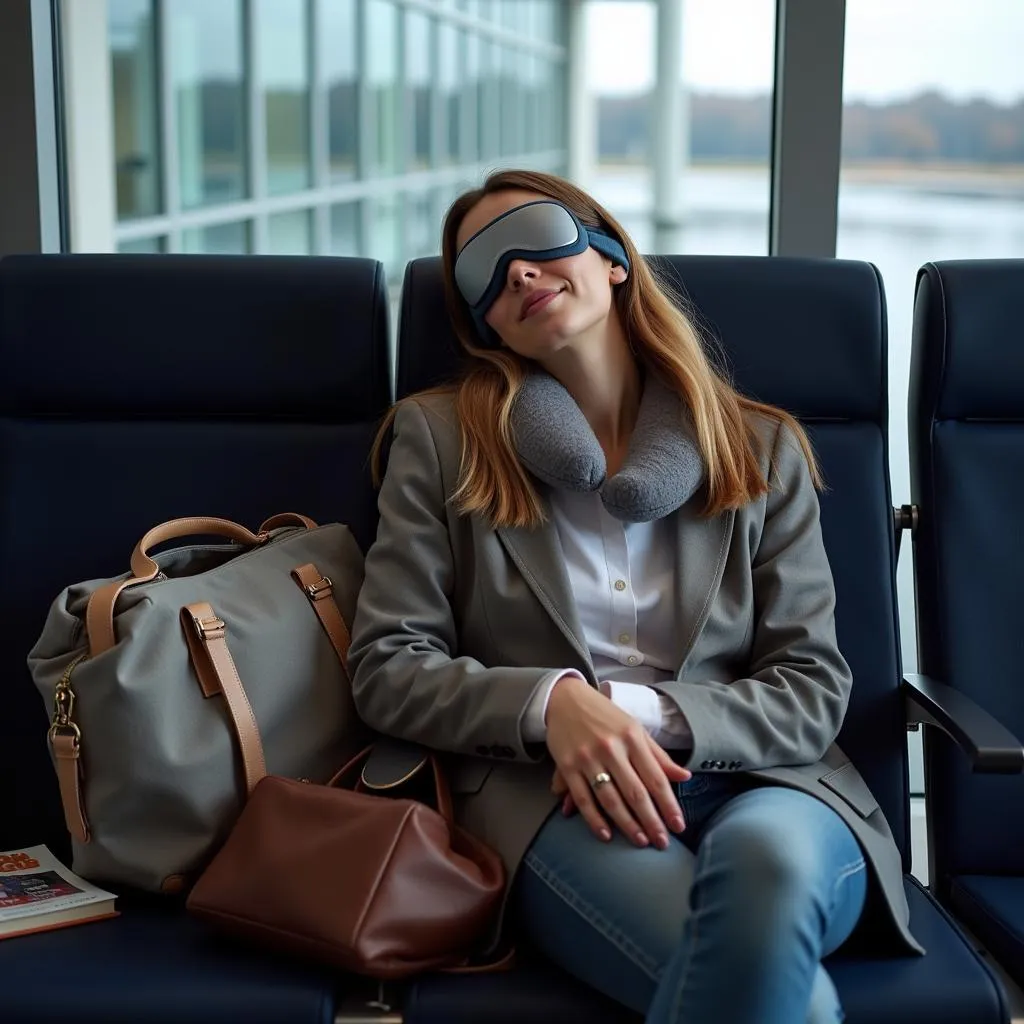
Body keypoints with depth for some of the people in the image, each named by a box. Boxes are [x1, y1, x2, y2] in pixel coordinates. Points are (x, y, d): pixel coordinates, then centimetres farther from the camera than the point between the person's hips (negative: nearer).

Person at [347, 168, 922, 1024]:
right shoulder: (441, 440, 11)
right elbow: (388, 670, 4)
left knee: (769, 853, -38)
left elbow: (813, 691, 7)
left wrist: (641, 714, -12)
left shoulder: (763, 449, 13)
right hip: (550, 795, -2)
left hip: (759, 785, 3)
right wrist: (552, 704, -15)